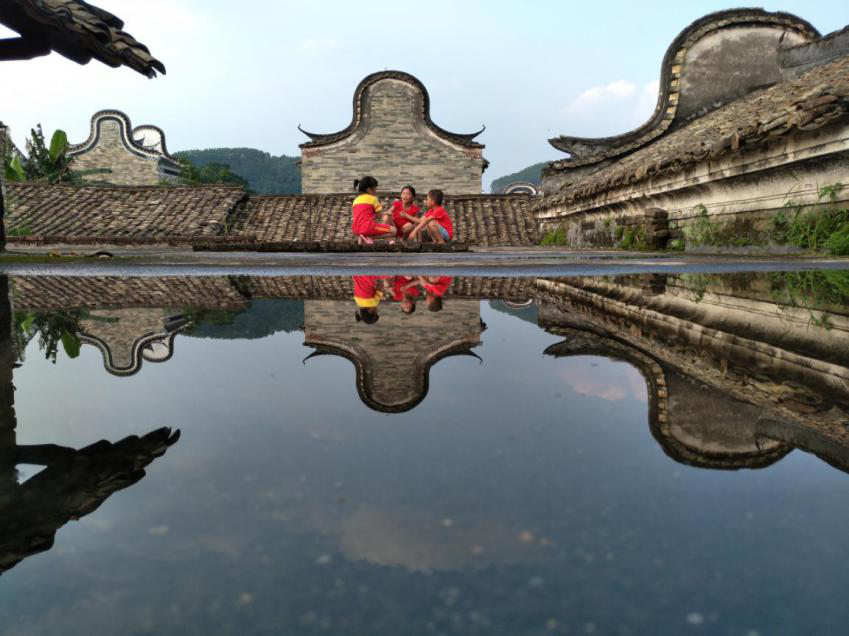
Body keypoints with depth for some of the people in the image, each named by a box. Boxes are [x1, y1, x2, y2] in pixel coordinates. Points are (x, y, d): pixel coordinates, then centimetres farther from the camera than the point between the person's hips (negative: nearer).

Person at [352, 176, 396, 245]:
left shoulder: (356, 200, 20)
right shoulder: (373, 198, 3)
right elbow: (379, 215, 6)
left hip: (356, 230, 7)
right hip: (368, 227, -7)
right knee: (393, 231, 2)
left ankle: (360, 237, 6)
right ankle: (367, 237, -10)